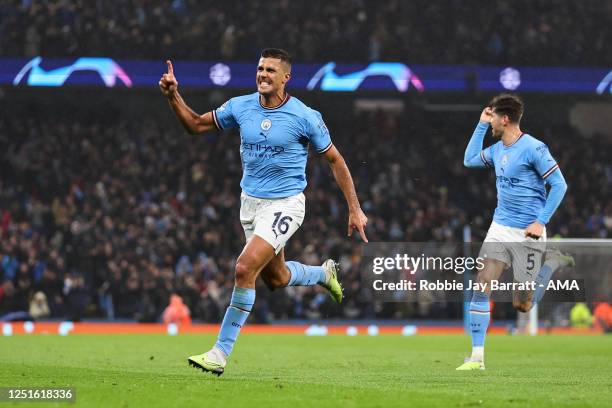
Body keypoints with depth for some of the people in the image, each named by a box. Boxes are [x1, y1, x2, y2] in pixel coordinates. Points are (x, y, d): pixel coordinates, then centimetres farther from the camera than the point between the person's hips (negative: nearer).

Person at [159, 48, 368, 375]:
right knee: (275, 278, 18)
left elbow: (335, 161, -3)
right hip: (250, 201, 6)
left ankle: (220, 354, -14)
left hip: (285, 204, -6)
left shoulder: (305, 117, -13)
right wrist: (173, 96, -7)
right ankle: (324, 273, 51)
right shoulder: (240, 107, -1)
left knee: (245, 268, -21)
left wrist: (355, 209, -4)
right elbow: (196, 125, 10)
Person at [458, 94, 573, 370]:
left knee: (522, 305, 0)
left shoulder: (533, 148, -14)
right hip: (500, 229, 6)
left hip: (527, 233, -6)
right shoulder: (498, 149, 9)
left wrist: (542, 221, -17)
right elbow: (470, 160, 24)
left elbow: (559, 185, -13)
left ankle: (553, 261, 24)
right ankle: (477, 356, -8)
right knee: (482, 286, -10)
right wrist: (481, 125, 15)